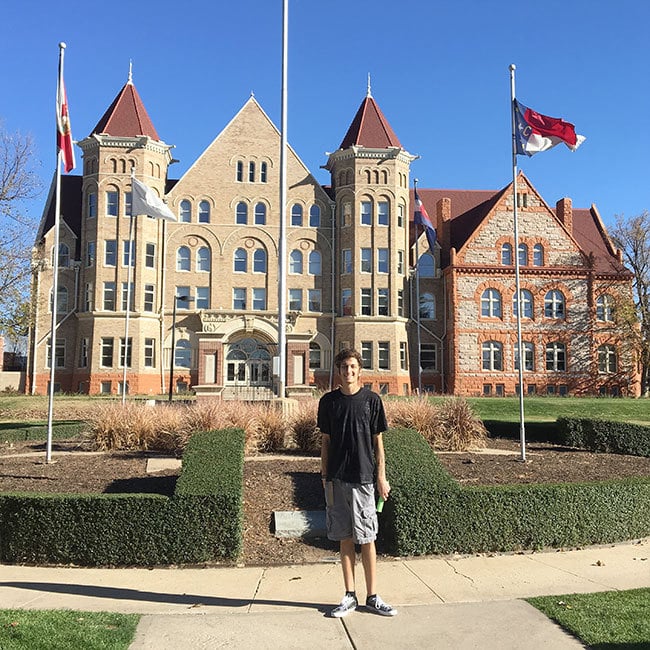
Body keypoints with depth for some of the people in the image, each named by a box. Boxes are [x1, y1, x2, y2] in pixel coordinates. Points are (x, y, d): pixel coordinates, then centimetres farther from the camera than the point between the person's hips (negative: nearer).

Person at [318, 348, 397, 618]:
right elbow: (325, 441, 9)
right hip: (336, 479, 2)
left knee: (367, 539, 3)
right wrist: (325, 476, 6)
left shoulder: (371, 400, 1)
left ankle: (372, 597, 15)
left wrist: (382, 477, -1)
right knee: (345, 538, 8)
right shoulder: (328, 401, 5)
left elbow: (378, 442, 3)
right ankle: (350, 596, 18)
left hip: (363, 478, -2)